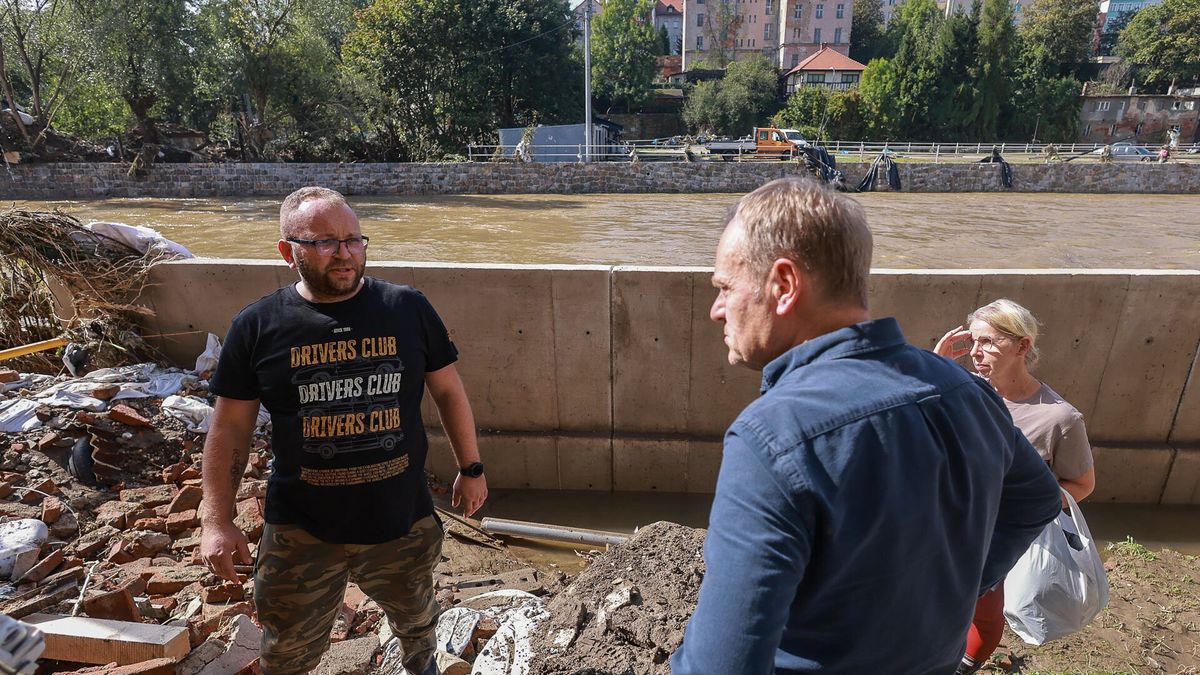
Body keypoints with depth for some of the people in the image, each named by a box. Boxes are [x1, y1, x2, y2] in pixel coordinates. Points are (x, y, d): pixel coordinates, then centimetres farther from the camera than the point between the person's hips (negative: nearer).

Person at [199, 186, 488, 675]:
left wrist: (471, 468, 6)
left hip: (403, 520, 1)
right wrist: (216, 521, -4)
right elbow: (230, 428, -2)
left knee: (416, 619, 25)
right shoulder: (258, 326, -7)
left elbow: (448, 390, 3)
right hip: (301, 532, 0)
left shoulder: (409, 309, -6)